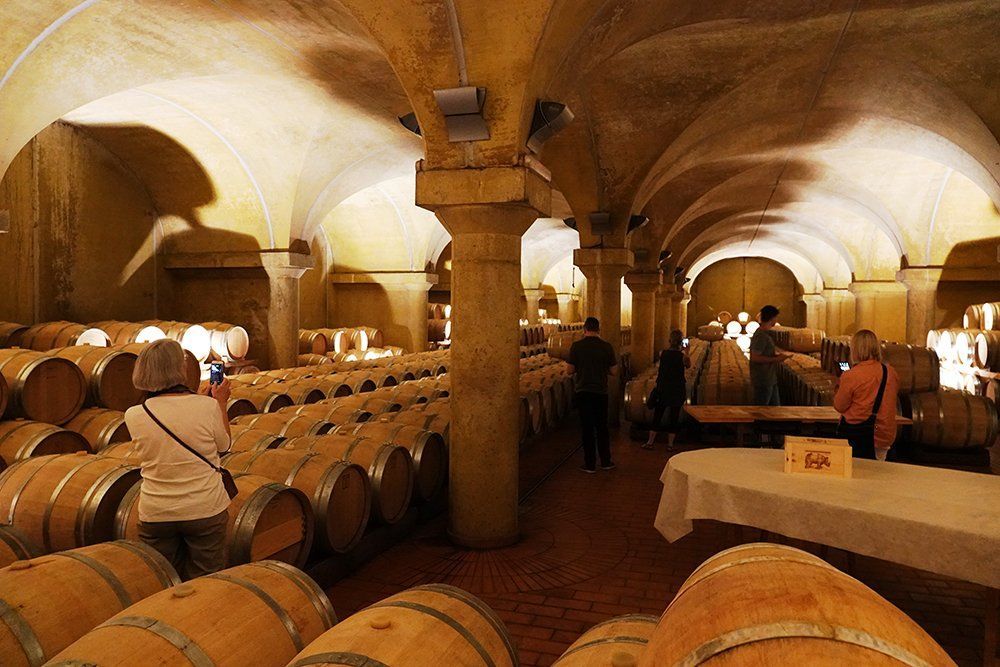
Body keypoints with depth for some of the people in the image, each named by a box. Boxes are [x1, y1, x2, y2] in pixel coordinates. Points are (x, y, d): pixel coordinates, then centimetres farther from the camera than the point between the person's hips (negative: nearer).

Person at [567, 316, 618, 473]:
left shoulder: (576, 346, -8)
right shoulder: (607, 346, -4)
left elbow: (571, 370, -4)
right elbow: (612, 371, 0)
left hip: (583, 391, -1)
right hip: (601, 392, 1)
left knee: (587, 428, 6)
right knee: (602, 427, 15)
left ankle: (590, 464, 10)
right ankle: (605, 462, 21)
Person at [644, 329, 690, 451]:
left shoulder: (663, 353, -7)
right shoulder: (683, 356, -12)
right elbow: (688, 365, 7)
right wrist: (686, 352, 17)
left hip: (662, 389, 2)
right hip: (678, 390, -1)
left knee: (657, 416, 10)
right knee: (674, 417, 9)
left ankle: (650, 442, 12)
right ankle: (670, 444, 13)